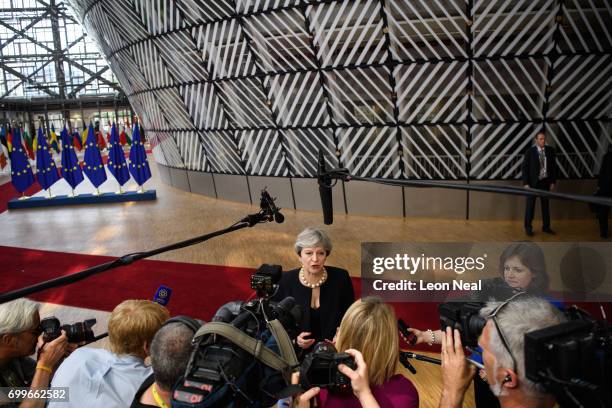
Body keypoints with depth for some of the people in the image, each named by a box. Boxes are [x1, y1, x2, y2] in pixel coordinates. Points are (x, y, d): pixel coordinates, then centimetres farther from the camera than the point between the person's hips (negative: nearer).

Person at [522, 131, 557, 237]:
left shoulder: (550, 150, 0)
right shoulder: (530, 151, -9)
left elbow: (554, 166, 6)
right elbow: (525, 167, -8)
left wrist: (553, 181, 3)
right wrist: (526, 183, -12)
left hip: (545, 182, 3)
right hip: (533, 182, -3)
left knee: (545, 204, 12)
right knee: (530, 205, 3)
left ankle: (546, 226, 23)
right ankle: (528, 227, 13)